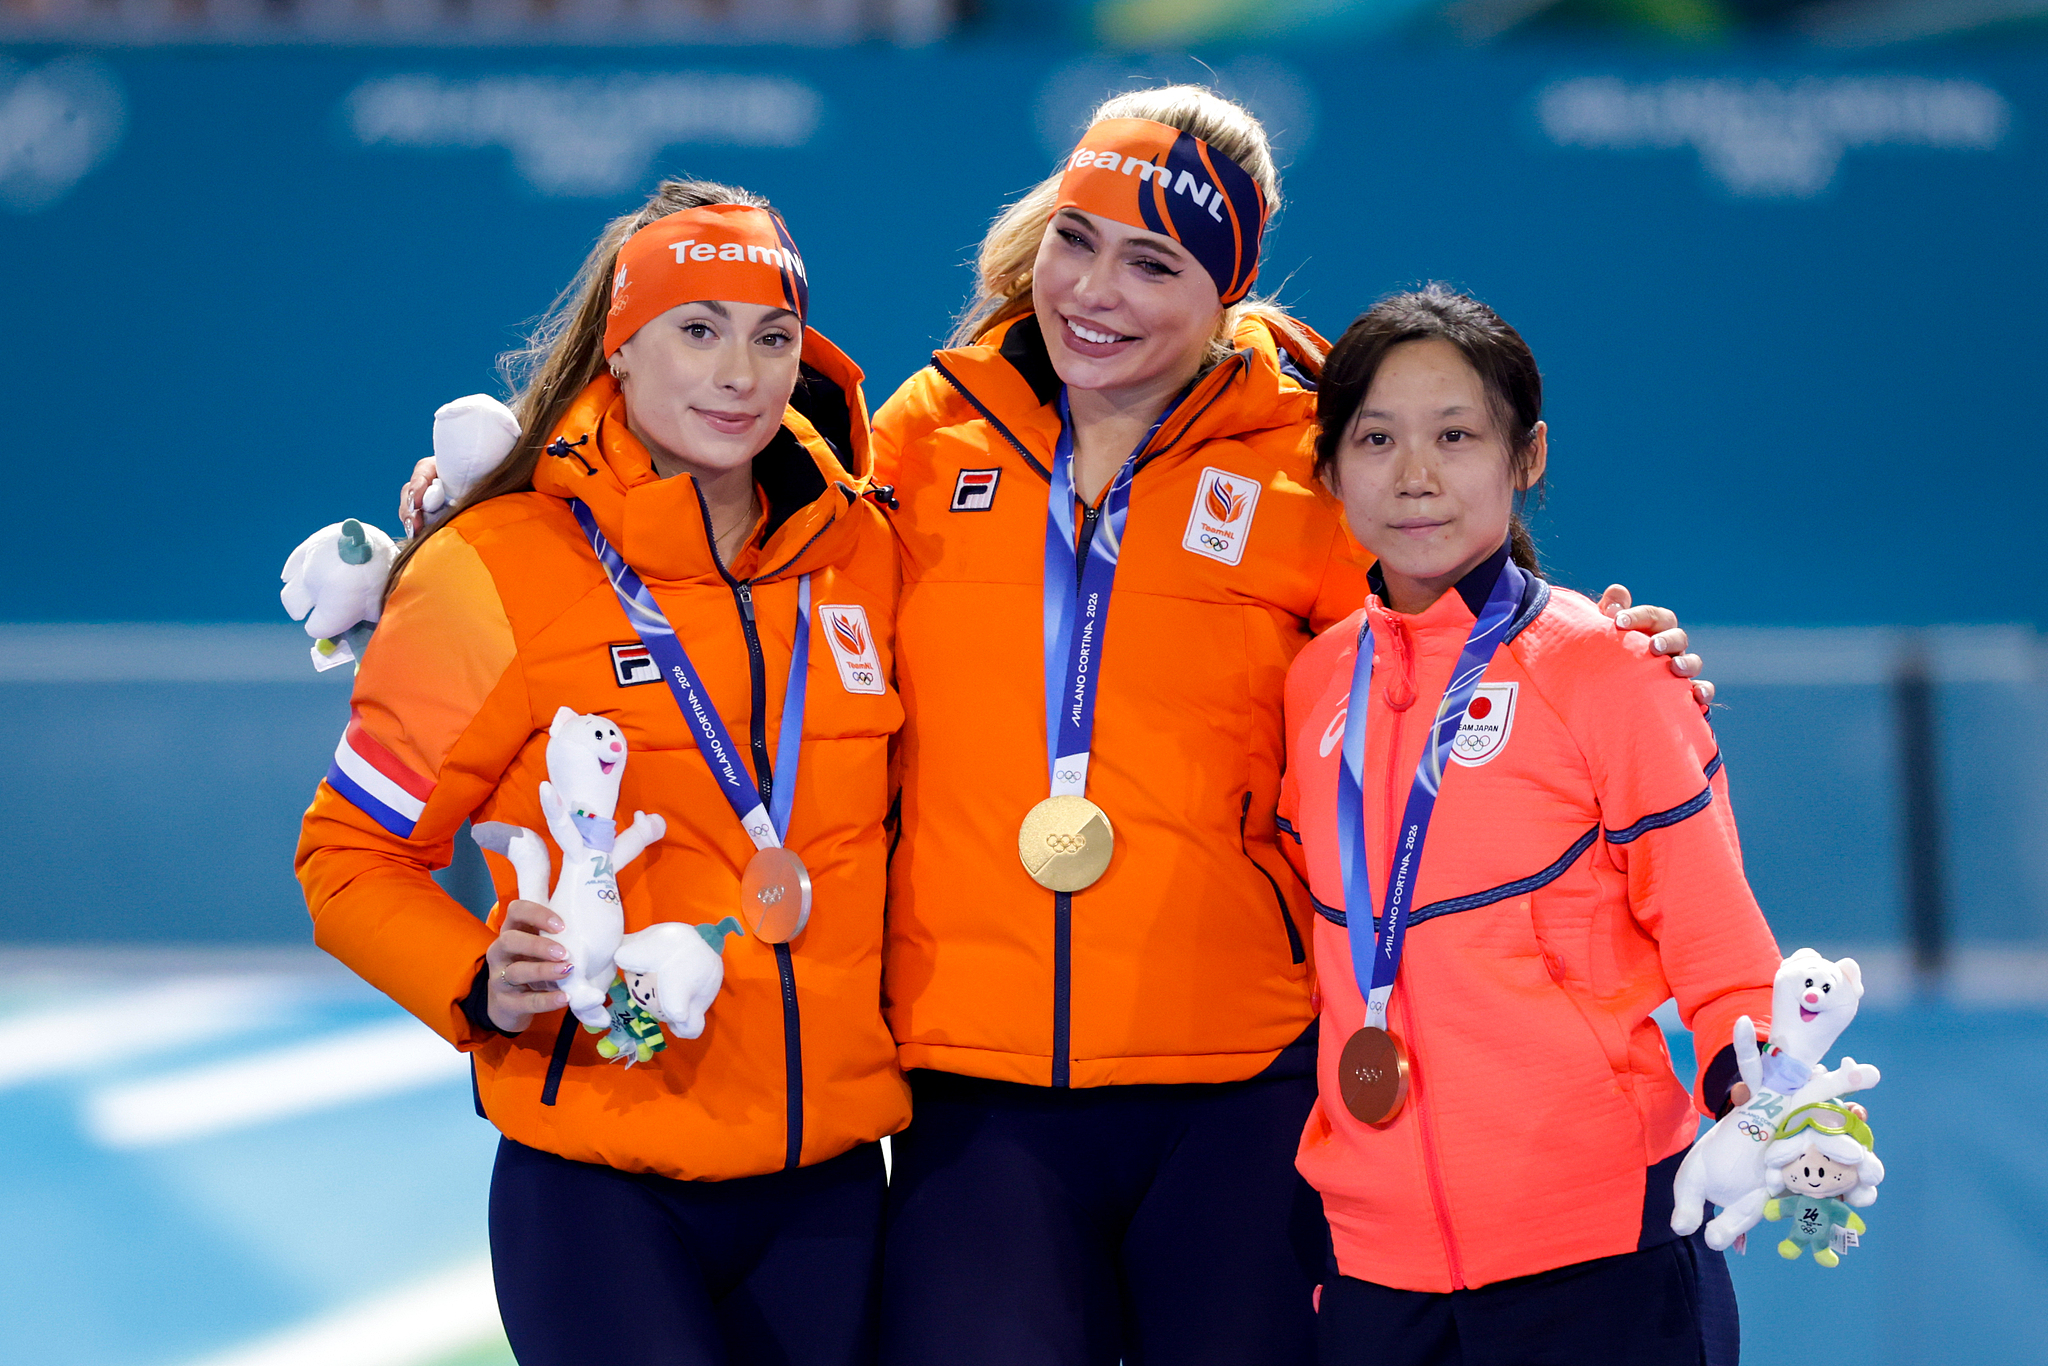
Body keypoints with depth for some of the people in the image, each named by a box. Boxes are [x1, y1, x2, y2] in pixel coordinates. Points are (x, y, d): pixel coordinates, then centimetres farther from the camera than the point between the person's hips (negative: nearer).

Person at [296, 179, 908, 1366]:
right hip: (601, 1191, -4)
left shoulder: (860, 555, 7)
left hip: (827, 1189, 4)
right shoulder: (496, 570, -6)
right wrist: (480, 983, -16)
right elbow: (352, 858, -1)